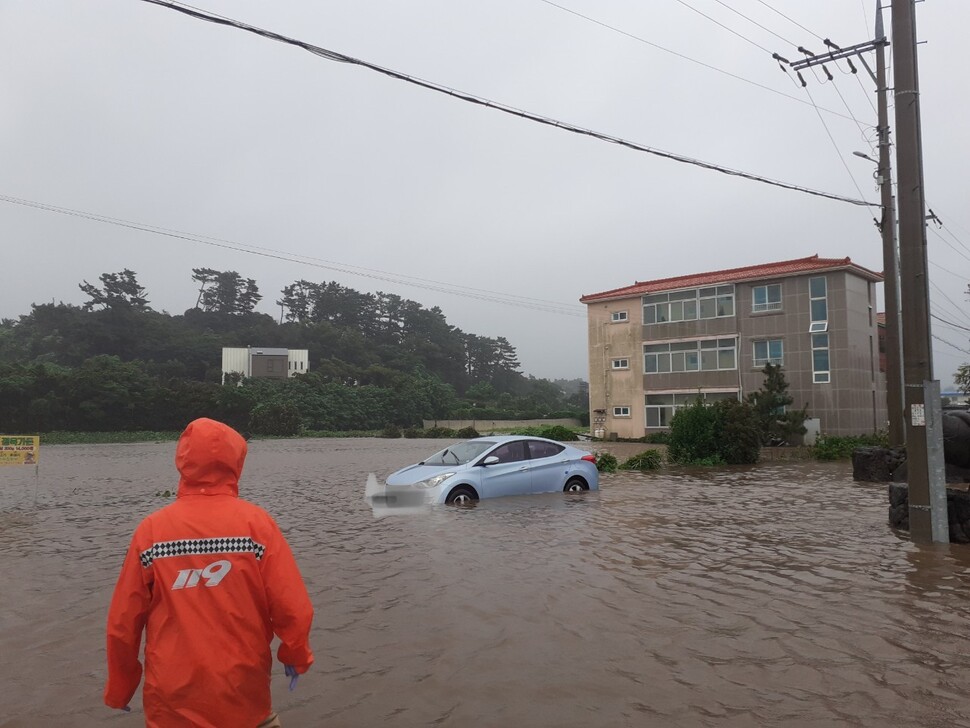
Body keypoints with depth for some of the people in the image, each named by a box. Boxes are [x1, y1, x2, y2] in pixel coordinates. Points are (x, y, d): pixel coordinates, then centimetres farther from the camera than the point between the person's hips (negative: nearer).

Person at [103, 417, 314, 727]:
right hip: (243, 694, -1)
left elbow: (122, 622, -2)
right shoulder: (256, 522, -11)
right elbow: (293, 608, -13)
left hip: (170, 701, 1)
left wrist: (119, 688, 13)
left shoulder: (151, 529, -7)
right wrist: (296, 655, 6)